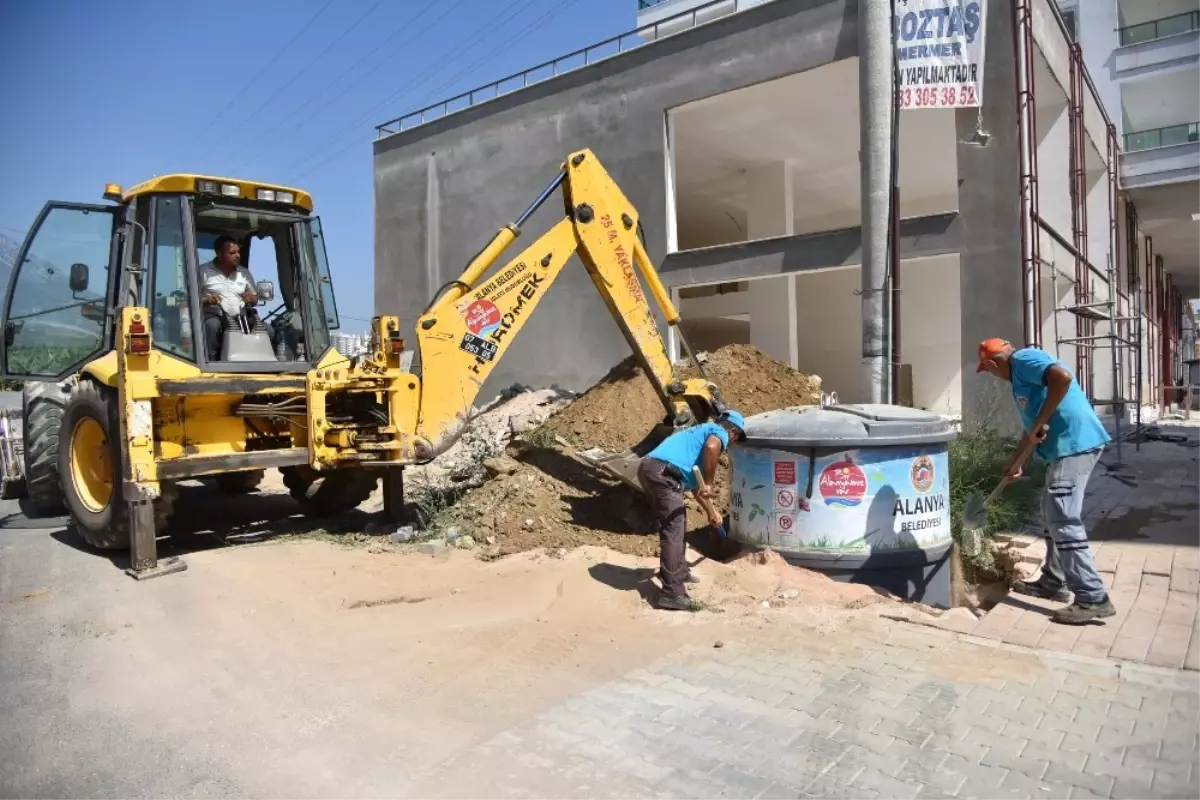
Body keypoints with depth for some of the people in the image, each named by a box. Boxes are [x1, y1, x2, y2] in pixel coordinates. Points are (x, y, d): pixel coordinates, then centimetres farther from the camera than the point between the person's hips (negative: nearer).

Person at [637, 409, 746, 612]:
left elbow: (694, 483, 42)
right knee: (673, 530, -8)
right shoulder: (720, 432, 8)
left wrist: (711, 511, 49)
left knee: (676, 523, 24)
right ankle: (672, 594, -9)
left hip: (649, 468, 10)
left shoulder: (704, 430, 35)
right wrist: (709, 483, -13)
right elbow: (711, 447, -21)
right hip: (662, 472, -10)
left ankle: (679, 574, 36)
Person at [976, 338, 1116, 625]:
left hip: (1074, 443, -11)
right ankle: (1053, 582, 28)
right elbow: (1030, 428, 29)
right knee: (1054, 515, 18)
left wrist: (1040, 424, -22)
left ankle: (1093, 599, -8)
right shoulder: (1020, 375, 23)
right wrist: (1016, 462, 32)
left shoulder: (1023, 359, -8)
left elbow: (1063, 377, -27)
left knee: (1064, 522, -11)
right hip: (1067, 445, 11)